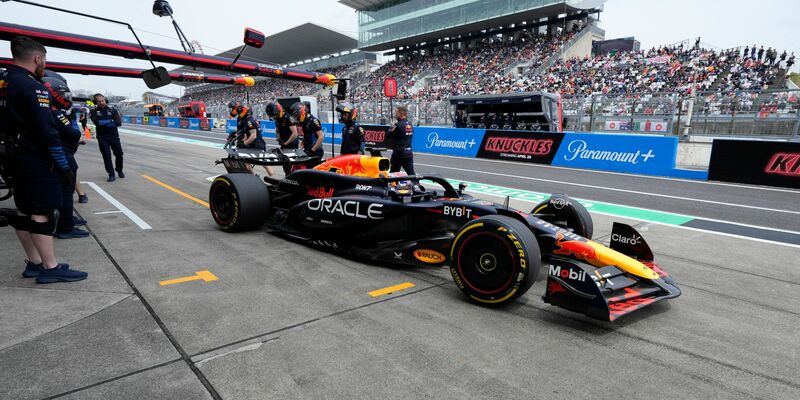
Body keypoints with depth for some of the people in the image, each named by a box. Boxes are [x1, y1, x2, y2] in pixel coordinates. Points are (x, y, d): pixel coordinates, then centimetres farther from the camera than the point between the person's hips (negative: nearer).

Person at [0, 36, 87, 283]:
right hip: (38, 163, -9)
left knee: (24, 211, 13)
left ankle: (34, 263, 23)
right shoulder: (32, 87, -17)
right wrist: (64, 165, -14)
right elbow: (47, 131, -21)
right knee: (43, 213, -5)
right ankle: (50, 268, 0)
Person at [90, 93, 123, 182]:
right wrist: (110, 121, -18)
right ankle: (111, 175, 2)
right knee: (106, 156, -4)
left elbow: (119, 123, -9)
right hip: (102, 137, -1)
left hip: (114, 135, 1)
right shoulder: (94, 111, 2)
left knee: (119, 154, 5)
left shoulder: (112, 110, 4)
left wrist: (104, 123, -17)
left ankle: (119, 170, 29)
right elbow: (97, 122, -15)